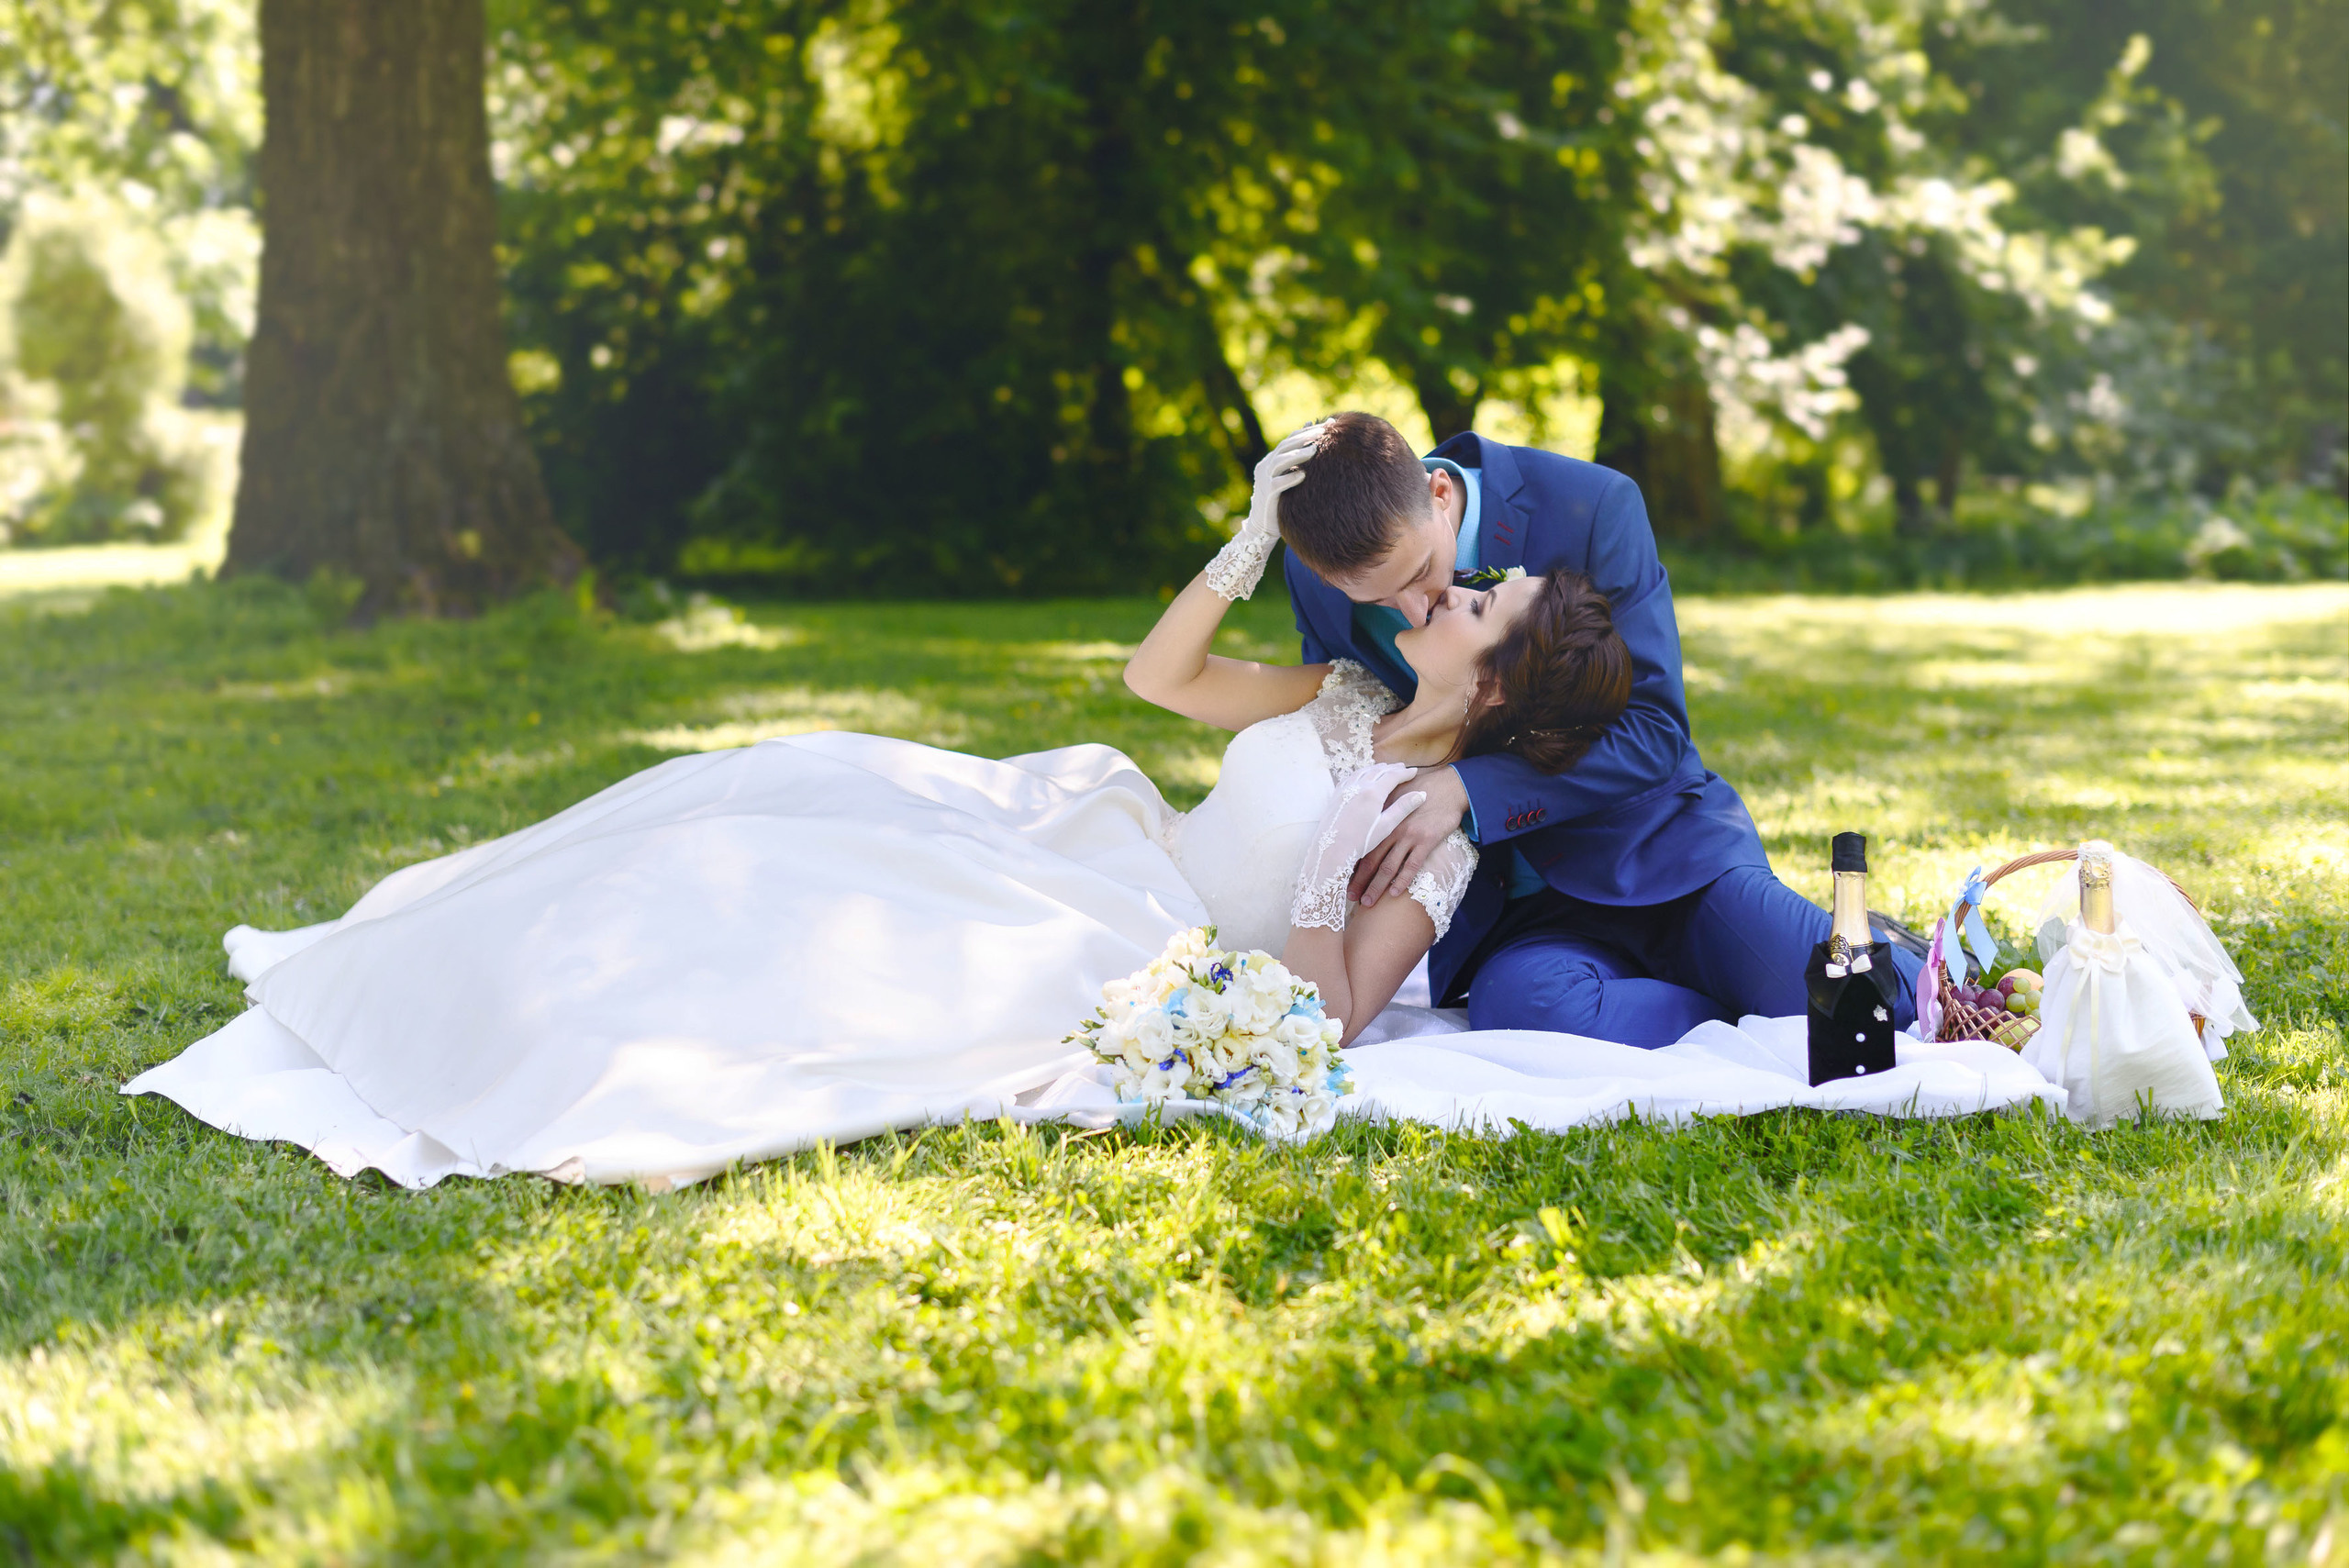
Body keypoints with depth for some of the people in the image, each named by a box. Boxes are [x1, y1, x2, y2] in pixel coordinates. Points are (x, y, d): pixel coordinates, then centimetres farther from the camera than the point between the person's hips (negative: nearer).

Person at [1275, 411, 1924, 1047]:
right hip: (1509, 901, 2)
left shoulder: (1591, 506, -15)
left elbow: (1654, 730, -15)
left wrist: (1467, 789, -26)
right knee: (1517, 1003, -35)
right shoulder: (1315, 574, -5)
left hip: (1662, 851, -2)